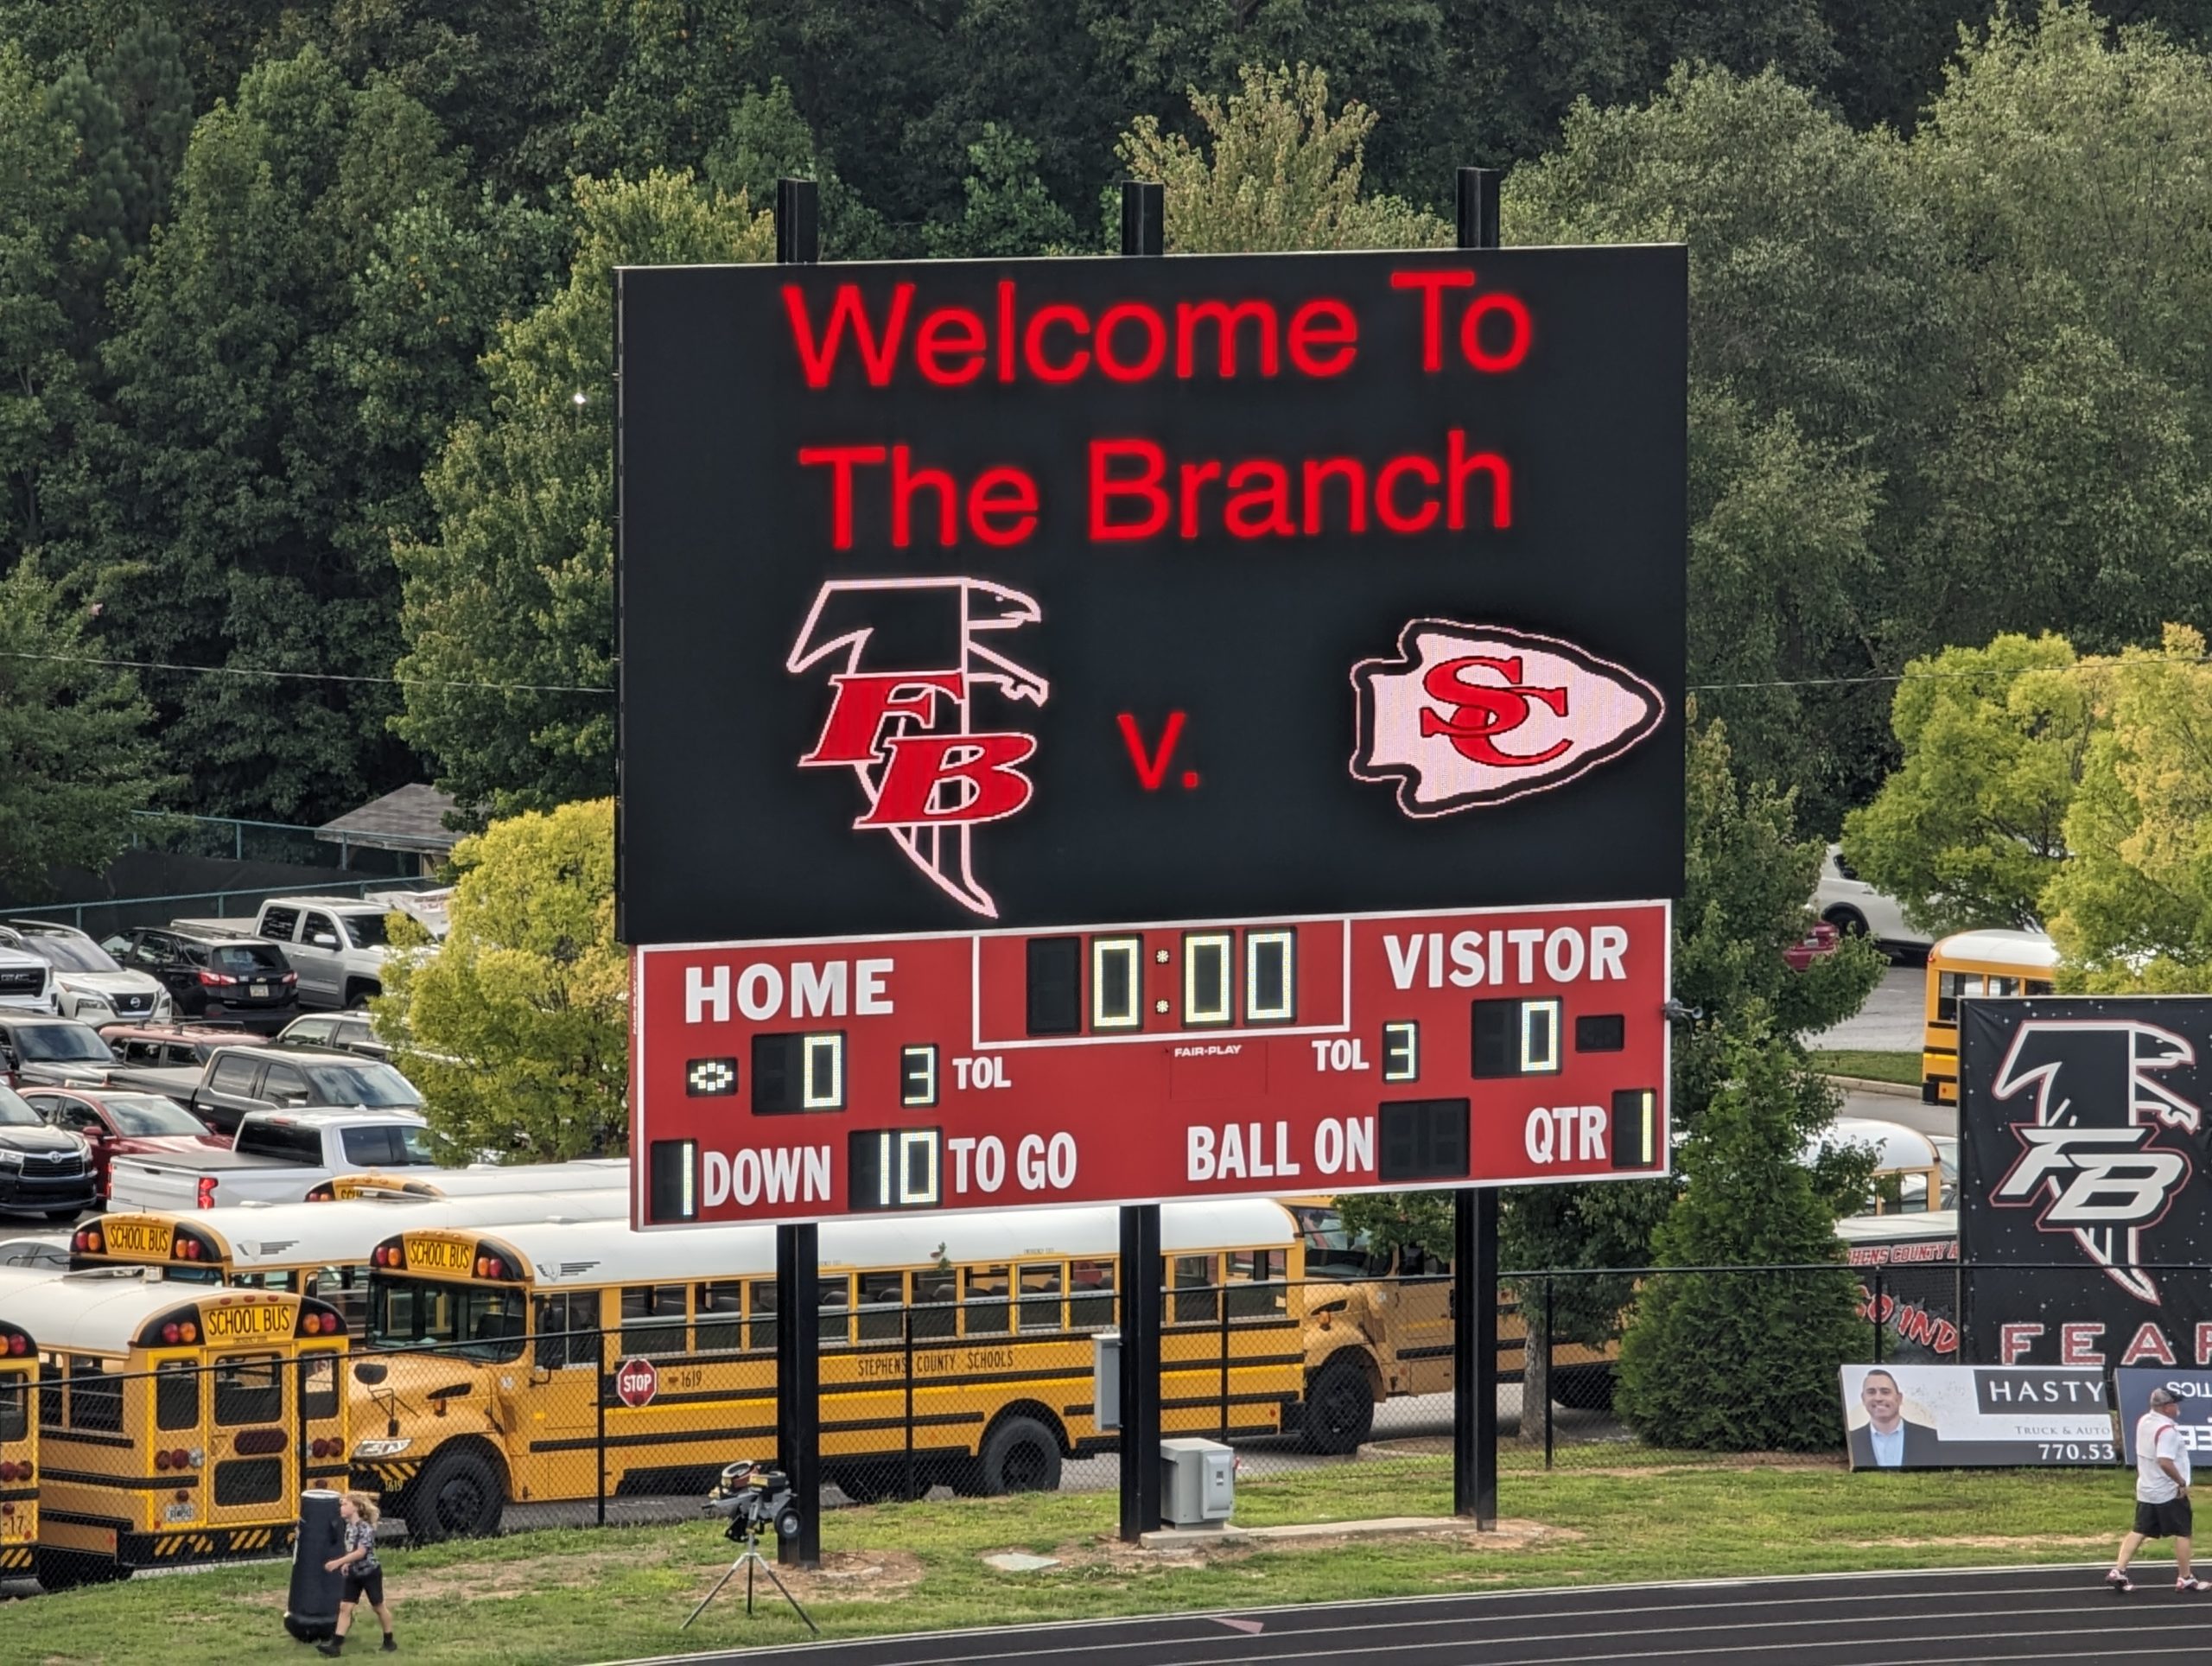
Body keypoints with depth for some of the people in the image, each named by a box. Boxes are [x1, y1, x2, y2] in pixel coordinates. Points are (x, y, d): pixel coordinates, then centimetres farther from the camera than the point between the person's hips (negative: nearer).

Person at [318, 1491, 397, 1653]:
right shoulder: (349, 1526, 2)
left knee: (379, 1606, 9)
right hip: (354, 1573, 7)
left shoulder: (365, 1528, -22)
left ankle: (389, 1641, 25)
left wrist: (338, 1562, -32)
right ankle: (336, 1644, -3)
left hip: (370, 1573, -7)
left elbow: (360, 1552, -29)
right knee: (345, 1607, 0)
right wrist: (346, 1564, 2)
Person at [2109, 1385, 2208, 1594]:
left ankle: (2118, 1571, -1)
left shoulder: (2143, 1422, 5)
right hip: (2169, 1491, -8)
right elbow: (2165, 1462, -30)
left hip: (2146, 1490, 8)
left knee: (2140, 1531, 9)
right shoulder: (2167, 1430, -23)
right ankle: (2185, 1578, 14)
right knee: (2182, 1534, 6)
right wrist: (2182, 1483, -20)